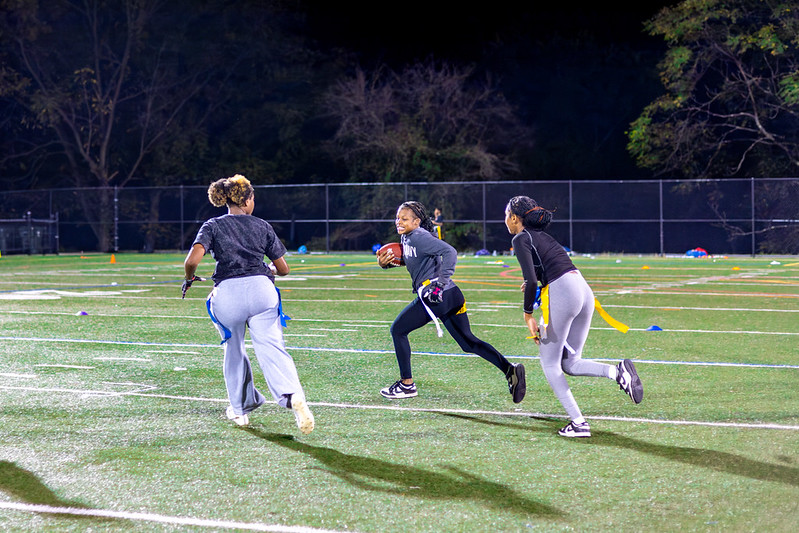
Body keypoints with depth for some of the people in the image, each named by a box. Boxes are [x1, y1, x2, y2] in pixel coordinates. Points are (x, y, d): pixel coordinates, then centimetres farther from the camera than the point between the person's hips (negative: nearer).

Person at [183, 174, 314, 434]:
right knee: (272, 349, -10)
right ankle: (293, 395, -36)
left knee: (233, 350, 22)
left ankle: (240, 408, 32)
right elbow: (283, 269, 17)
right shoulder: (262, 226, 15)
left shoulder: (213, 226, 10)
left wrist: (189, 279, 13)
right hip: (261, 288, 0)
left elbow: (193, 259, -8)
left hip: (227, 293, 0)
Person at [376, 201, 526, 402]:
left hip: (437, 296, -10)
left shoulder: (419, 236, -11)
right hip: (452, 296, 10)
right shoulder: (405, 237, 17)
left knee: (398, 330, 6)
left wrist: (440, 282, -26)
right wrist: (386, 262, 12)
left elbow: (450, 252, -21)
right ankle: (509, 369, -1)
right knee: (468, 342, 11)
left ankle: (407, 384, 12)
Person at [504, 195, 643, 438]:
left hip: (562, 294, -8)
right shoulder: (542, 235, 25)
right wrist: (535, 286, 20)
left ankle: (578, 423, -3)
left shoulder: (521, 239, -1)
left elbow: (531, 281, -12)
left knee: (550, 363, 5)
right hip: (584, 290, 8)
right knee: (570, 363, 15)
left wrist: (528, 315, -7)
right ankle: (617, 371, -11)